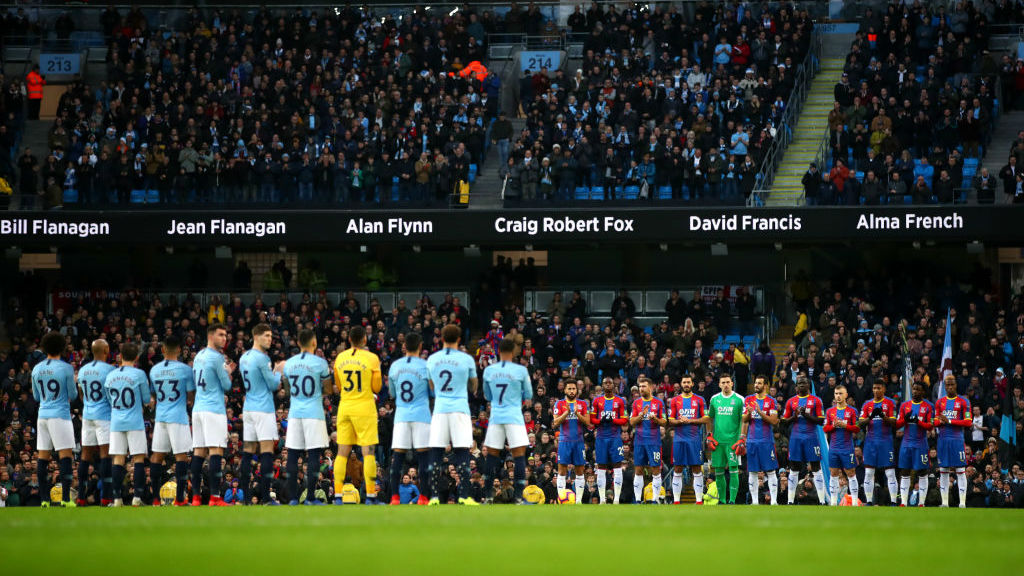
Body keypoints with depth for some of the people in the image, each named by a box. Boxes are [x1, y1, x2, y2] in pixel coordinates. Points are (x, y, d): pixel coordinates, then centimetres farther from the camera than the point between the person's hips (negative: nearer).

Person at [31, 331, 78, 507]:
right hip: (60, 415, -5)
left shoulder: (37, 369, 7)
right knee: (65, 454, -4)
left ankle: (44, 499, 7)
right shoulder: (66, 369, -8)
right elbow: (73, 396, -1)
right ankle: (65, 499, -11)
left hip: (42, 415, 5)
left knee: (43, 457, 7)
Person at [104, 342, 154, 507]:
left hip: (116, 423, 3)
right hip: (134, 423, -3)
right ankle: (137, 497, -7)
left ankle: (117, 498, 1)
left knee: (118, 460, 4)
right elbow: (147, 399, -1)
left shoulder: (110, 376, 6)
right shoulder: (139, 374, -7)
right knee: (138, 458, 0)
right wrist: (150, 400, 23)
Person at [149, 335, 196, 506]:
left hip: (160, 416, 4)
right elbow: (191, 397, -5)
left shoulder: (154, 370, 5)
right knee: (181, 455, -2)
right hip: (178, 417, -4)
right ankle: (179, 497, -7)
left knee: (157, 455, 9)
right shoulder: (185, 369, -8)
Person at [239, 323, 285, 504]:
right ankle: (265, 496, -14)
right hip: (264, 408, -8)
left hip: (248, 408, 8)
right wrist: (279, 371, 8)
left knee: (248, 452, 9)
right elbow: (274, 385, -9)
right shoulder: (262, 358, -13)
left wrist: (275, 373, 20)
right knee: (267, 451, -8)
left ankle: (243, 495, 8)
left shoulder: (244, 358, 13)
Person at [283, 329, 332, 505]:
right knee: (314, 455, -1)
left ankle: (292, 497, 3)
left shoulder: (289, 363, 7)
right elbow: (328, 390, 1)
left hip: (295, 412, 4)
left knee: (292, 456, 6)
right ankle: (310, 498, -4)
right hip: (314, 413, -4)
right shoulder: (320, 363, -7)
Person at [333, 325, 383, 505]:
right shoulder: (371, 358, -7)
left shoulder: (340, 358, 5)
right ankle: (370, 496, -4)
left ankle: (338, 495, 3)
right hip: (364, 408, -4)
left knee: (342, 452, 7)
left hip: (344, 407, 4)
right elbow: (376, 388, -4)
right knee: (368, 452, -1)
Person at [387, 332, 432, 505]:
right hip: (421, 415, -3)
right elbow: (433, 393, 4)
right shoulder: (426, 366, -4)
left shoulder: (395, 366, 5)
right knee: (423, 454, 0)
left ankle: (394, 496, -2)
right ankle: (423, 496, -4)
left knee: (398, 455, 3)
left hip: (401, 415, 3)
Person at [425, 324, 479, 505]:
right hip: (460, 407, -2)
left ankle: (434, 496, -1)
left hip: (439, 409, 2)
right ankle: (464, 495, -7)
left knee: (436, 453, 3)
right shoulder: (466, 359, -1)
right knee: (462, 452, -1)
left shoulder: (432, 359, 6)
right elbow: (473, 387, 11)